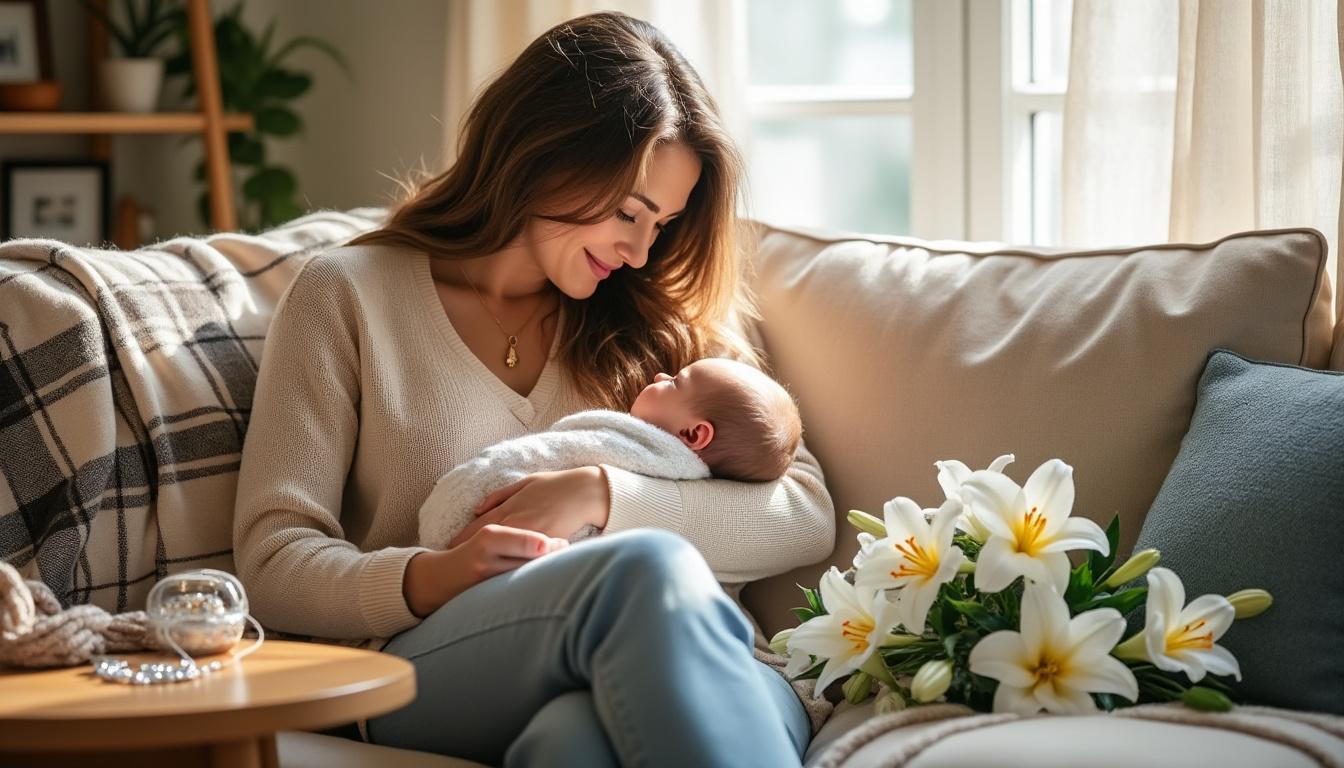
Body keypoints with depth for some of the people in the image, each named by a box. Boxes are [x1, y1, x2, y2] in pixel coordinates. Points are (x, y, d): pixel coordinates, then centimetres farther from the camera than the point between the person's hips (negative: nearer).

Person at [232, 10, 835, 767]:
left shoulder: (664, 321, 20)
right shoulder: (350, 295, 12)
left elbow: (807, 518, 9)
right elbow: (275, 566, 5)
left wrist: (599, 495, -7)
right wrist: (434, 579, -17)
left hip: (660, 667, 2)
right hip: (432, 668, -1)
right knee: (648, 566, -35)